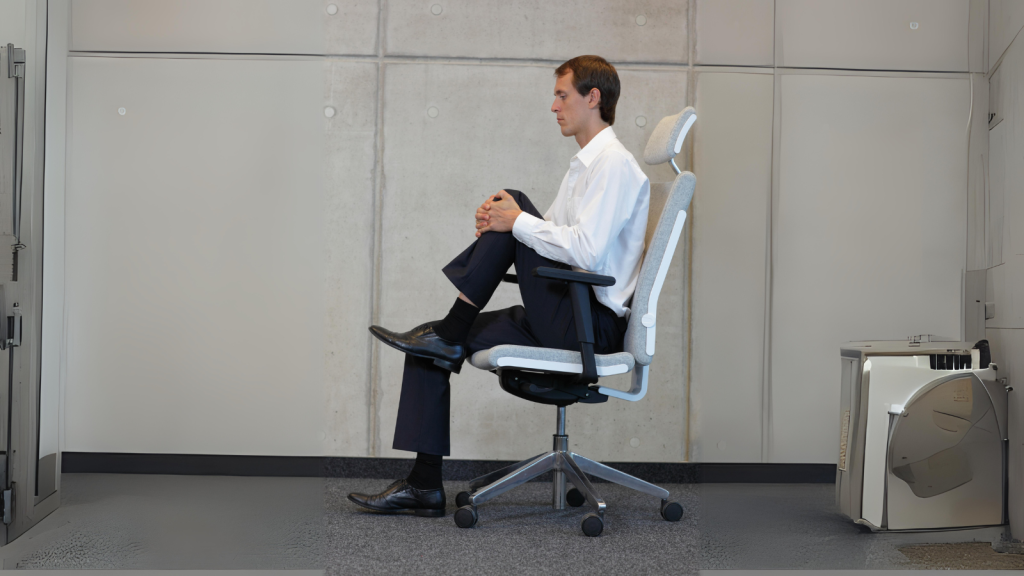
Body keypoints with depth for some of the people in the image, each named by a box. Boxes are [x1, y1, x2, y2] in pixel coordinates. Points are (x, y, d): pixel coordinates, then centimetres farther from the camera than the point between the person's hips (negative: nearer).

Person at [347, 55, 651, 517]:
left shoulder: (614, 163, -11)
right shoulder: (585, 164, 19)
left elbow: (585, 251, -25)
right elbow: (549, 241, 21)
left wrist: (516, 221, -15)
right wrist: (496, 223, 1)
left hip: (593, 323, -9)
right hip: (563, 318, 9)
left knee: (515, 202, -18)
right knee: (433, 345, 1)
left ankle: (449, 335, -10)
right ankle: (424, 484, 3)